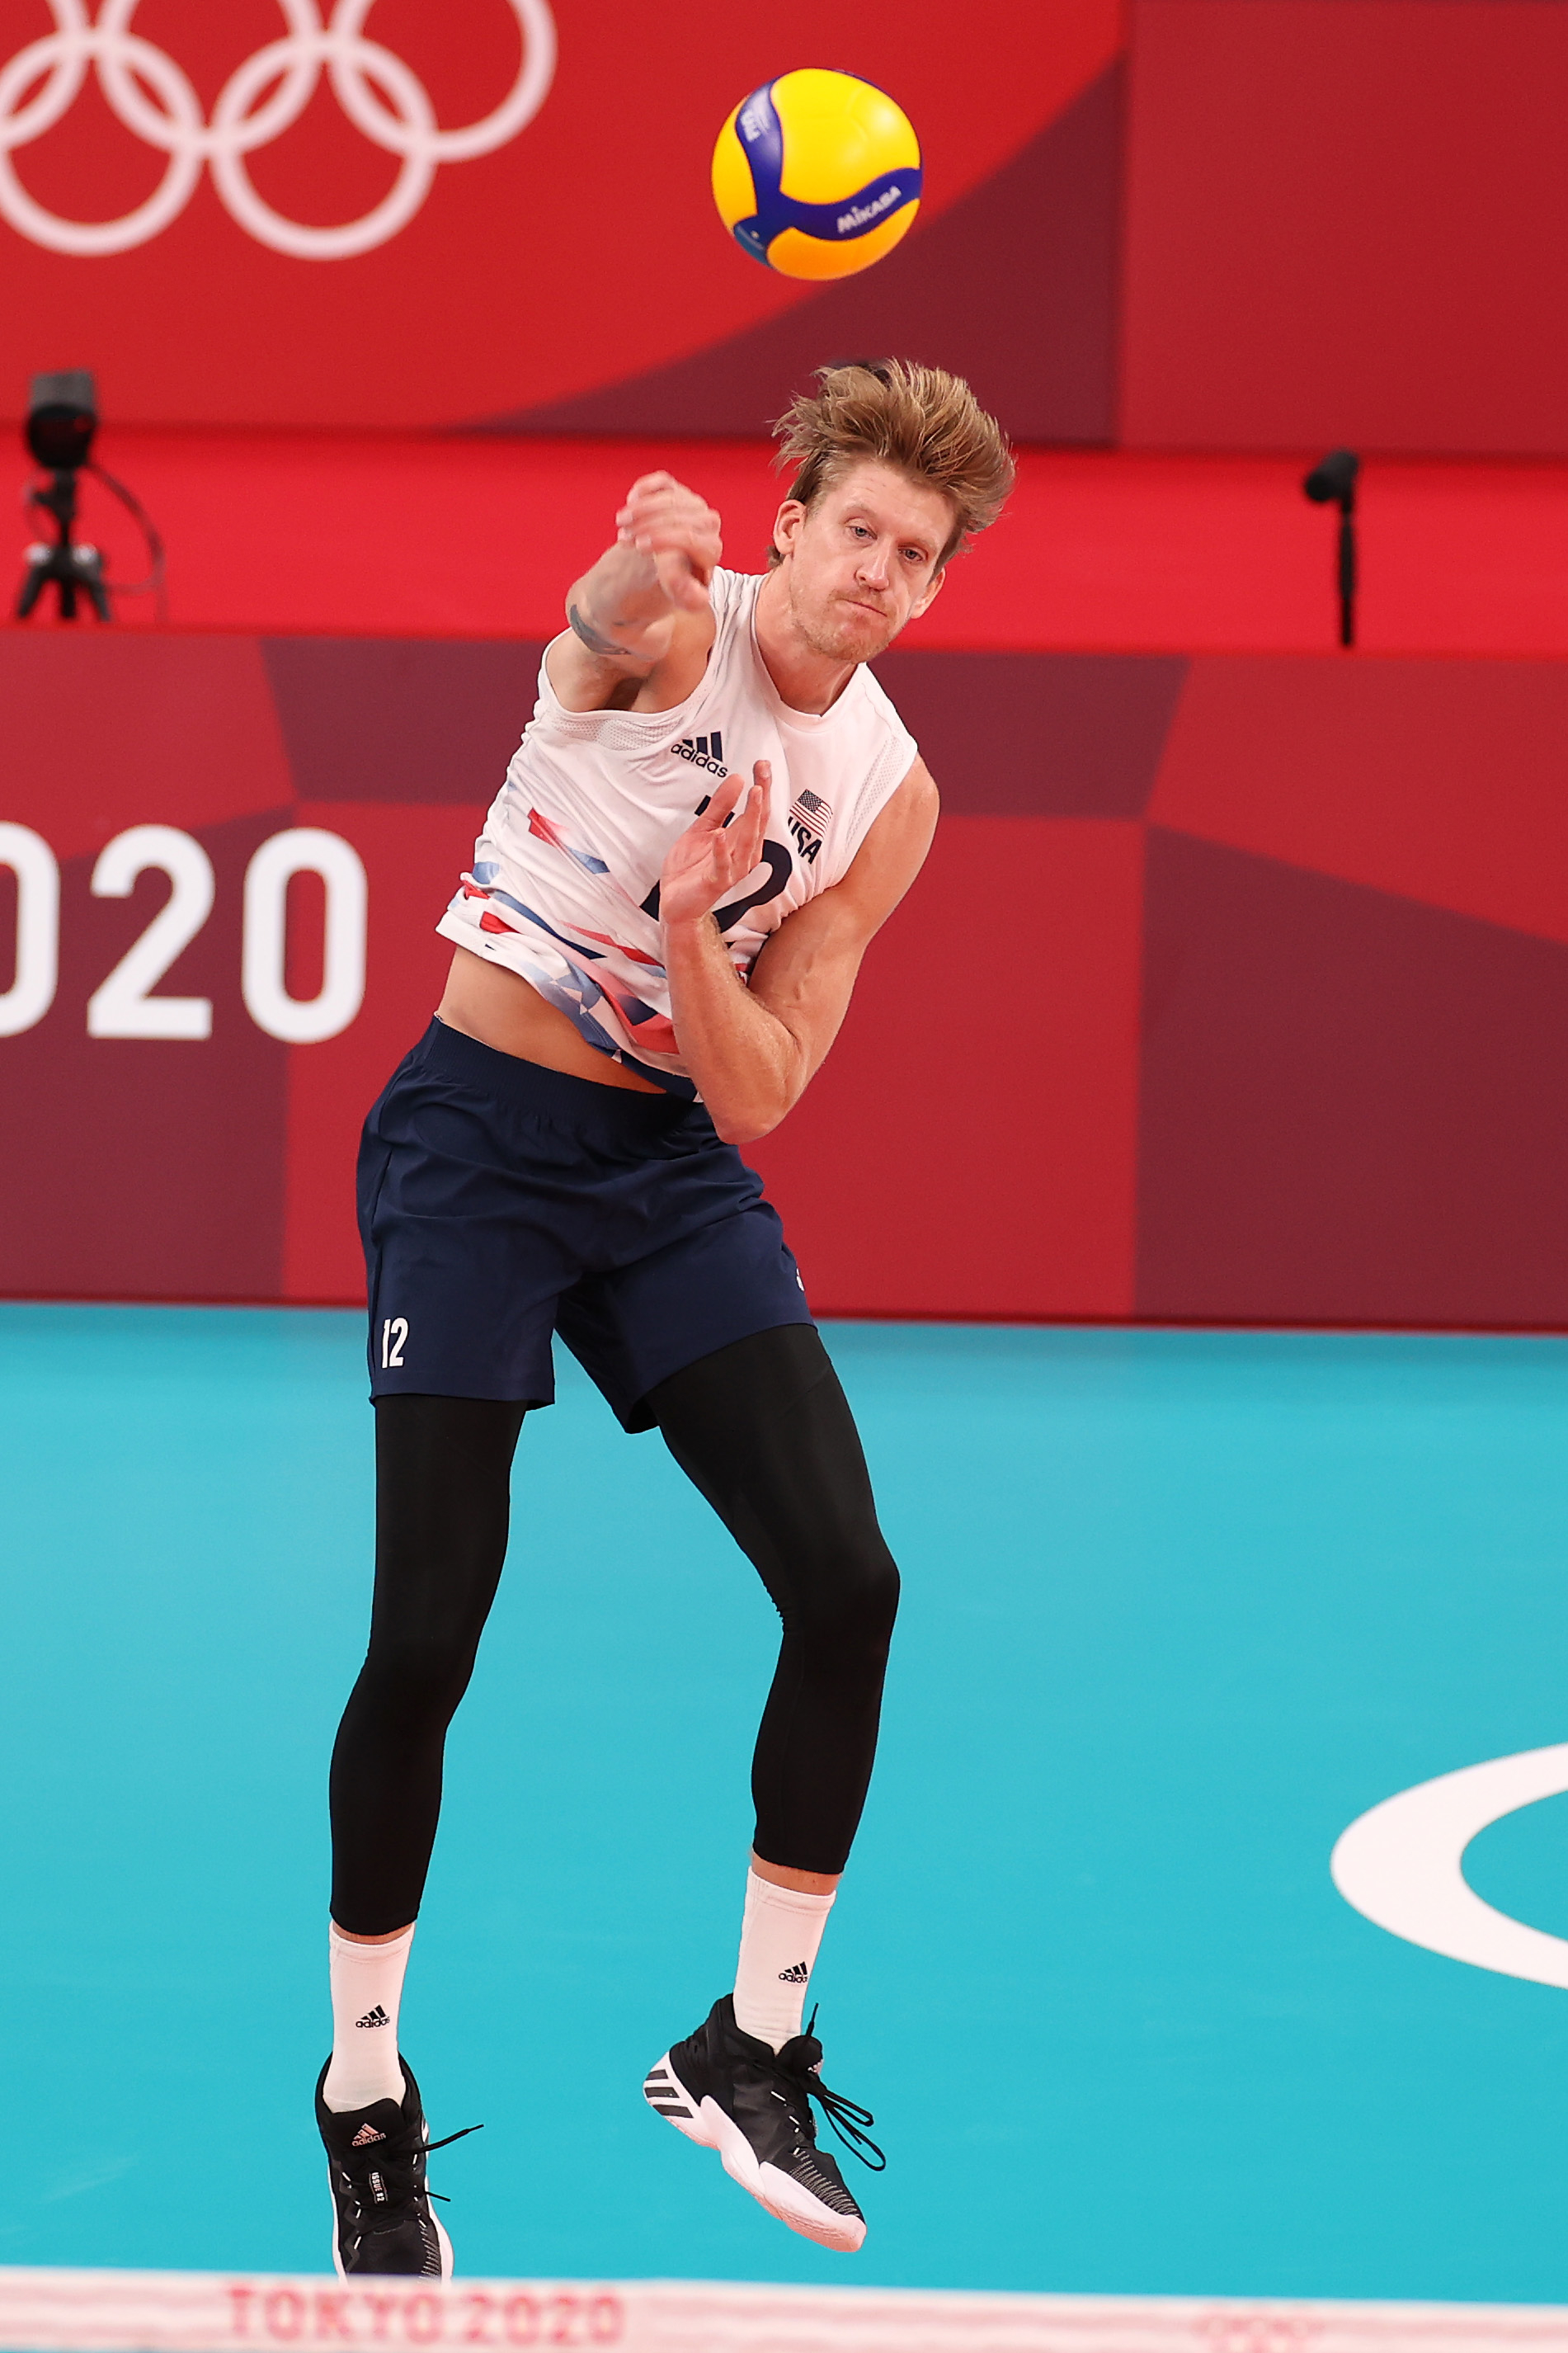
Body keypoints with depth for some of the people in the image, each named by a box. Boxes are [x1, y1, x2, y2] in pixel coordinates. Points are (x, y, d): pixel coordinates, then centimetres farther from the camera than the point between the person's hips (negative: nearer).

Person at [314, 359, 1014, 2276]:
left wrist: (691, 921, -22)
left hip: (675, 1165, 5)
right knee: (423, 1642, -8)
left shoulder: (887, 793, 2)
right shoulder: (673, 629, -10)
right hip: (479, 1134, -5)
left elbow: (756, 1097, -3)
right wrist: (642, 563, -63)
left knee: (847, 1581, -9)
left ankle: (748, 2051, 7)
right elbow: (609, 614, -38)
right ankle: (363, 2096, 11)